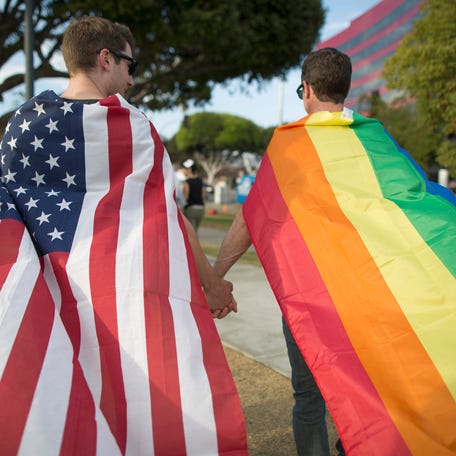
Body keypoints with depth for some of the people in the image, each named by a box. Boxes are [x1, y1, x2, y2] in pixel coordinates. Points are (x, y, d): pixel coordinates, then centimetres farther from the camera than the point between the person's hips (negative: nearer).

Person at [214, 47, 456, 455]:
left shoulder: (289, 144, -5)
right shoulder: (375, 138, 4)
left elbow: (249, 220, -6)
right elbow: (423, 198, 2)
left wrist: (214, 275, 1)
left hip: (310, 288, -3)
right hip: (370, 287, 4)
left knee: (311, 396, 9)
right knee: (363, 394, 20)